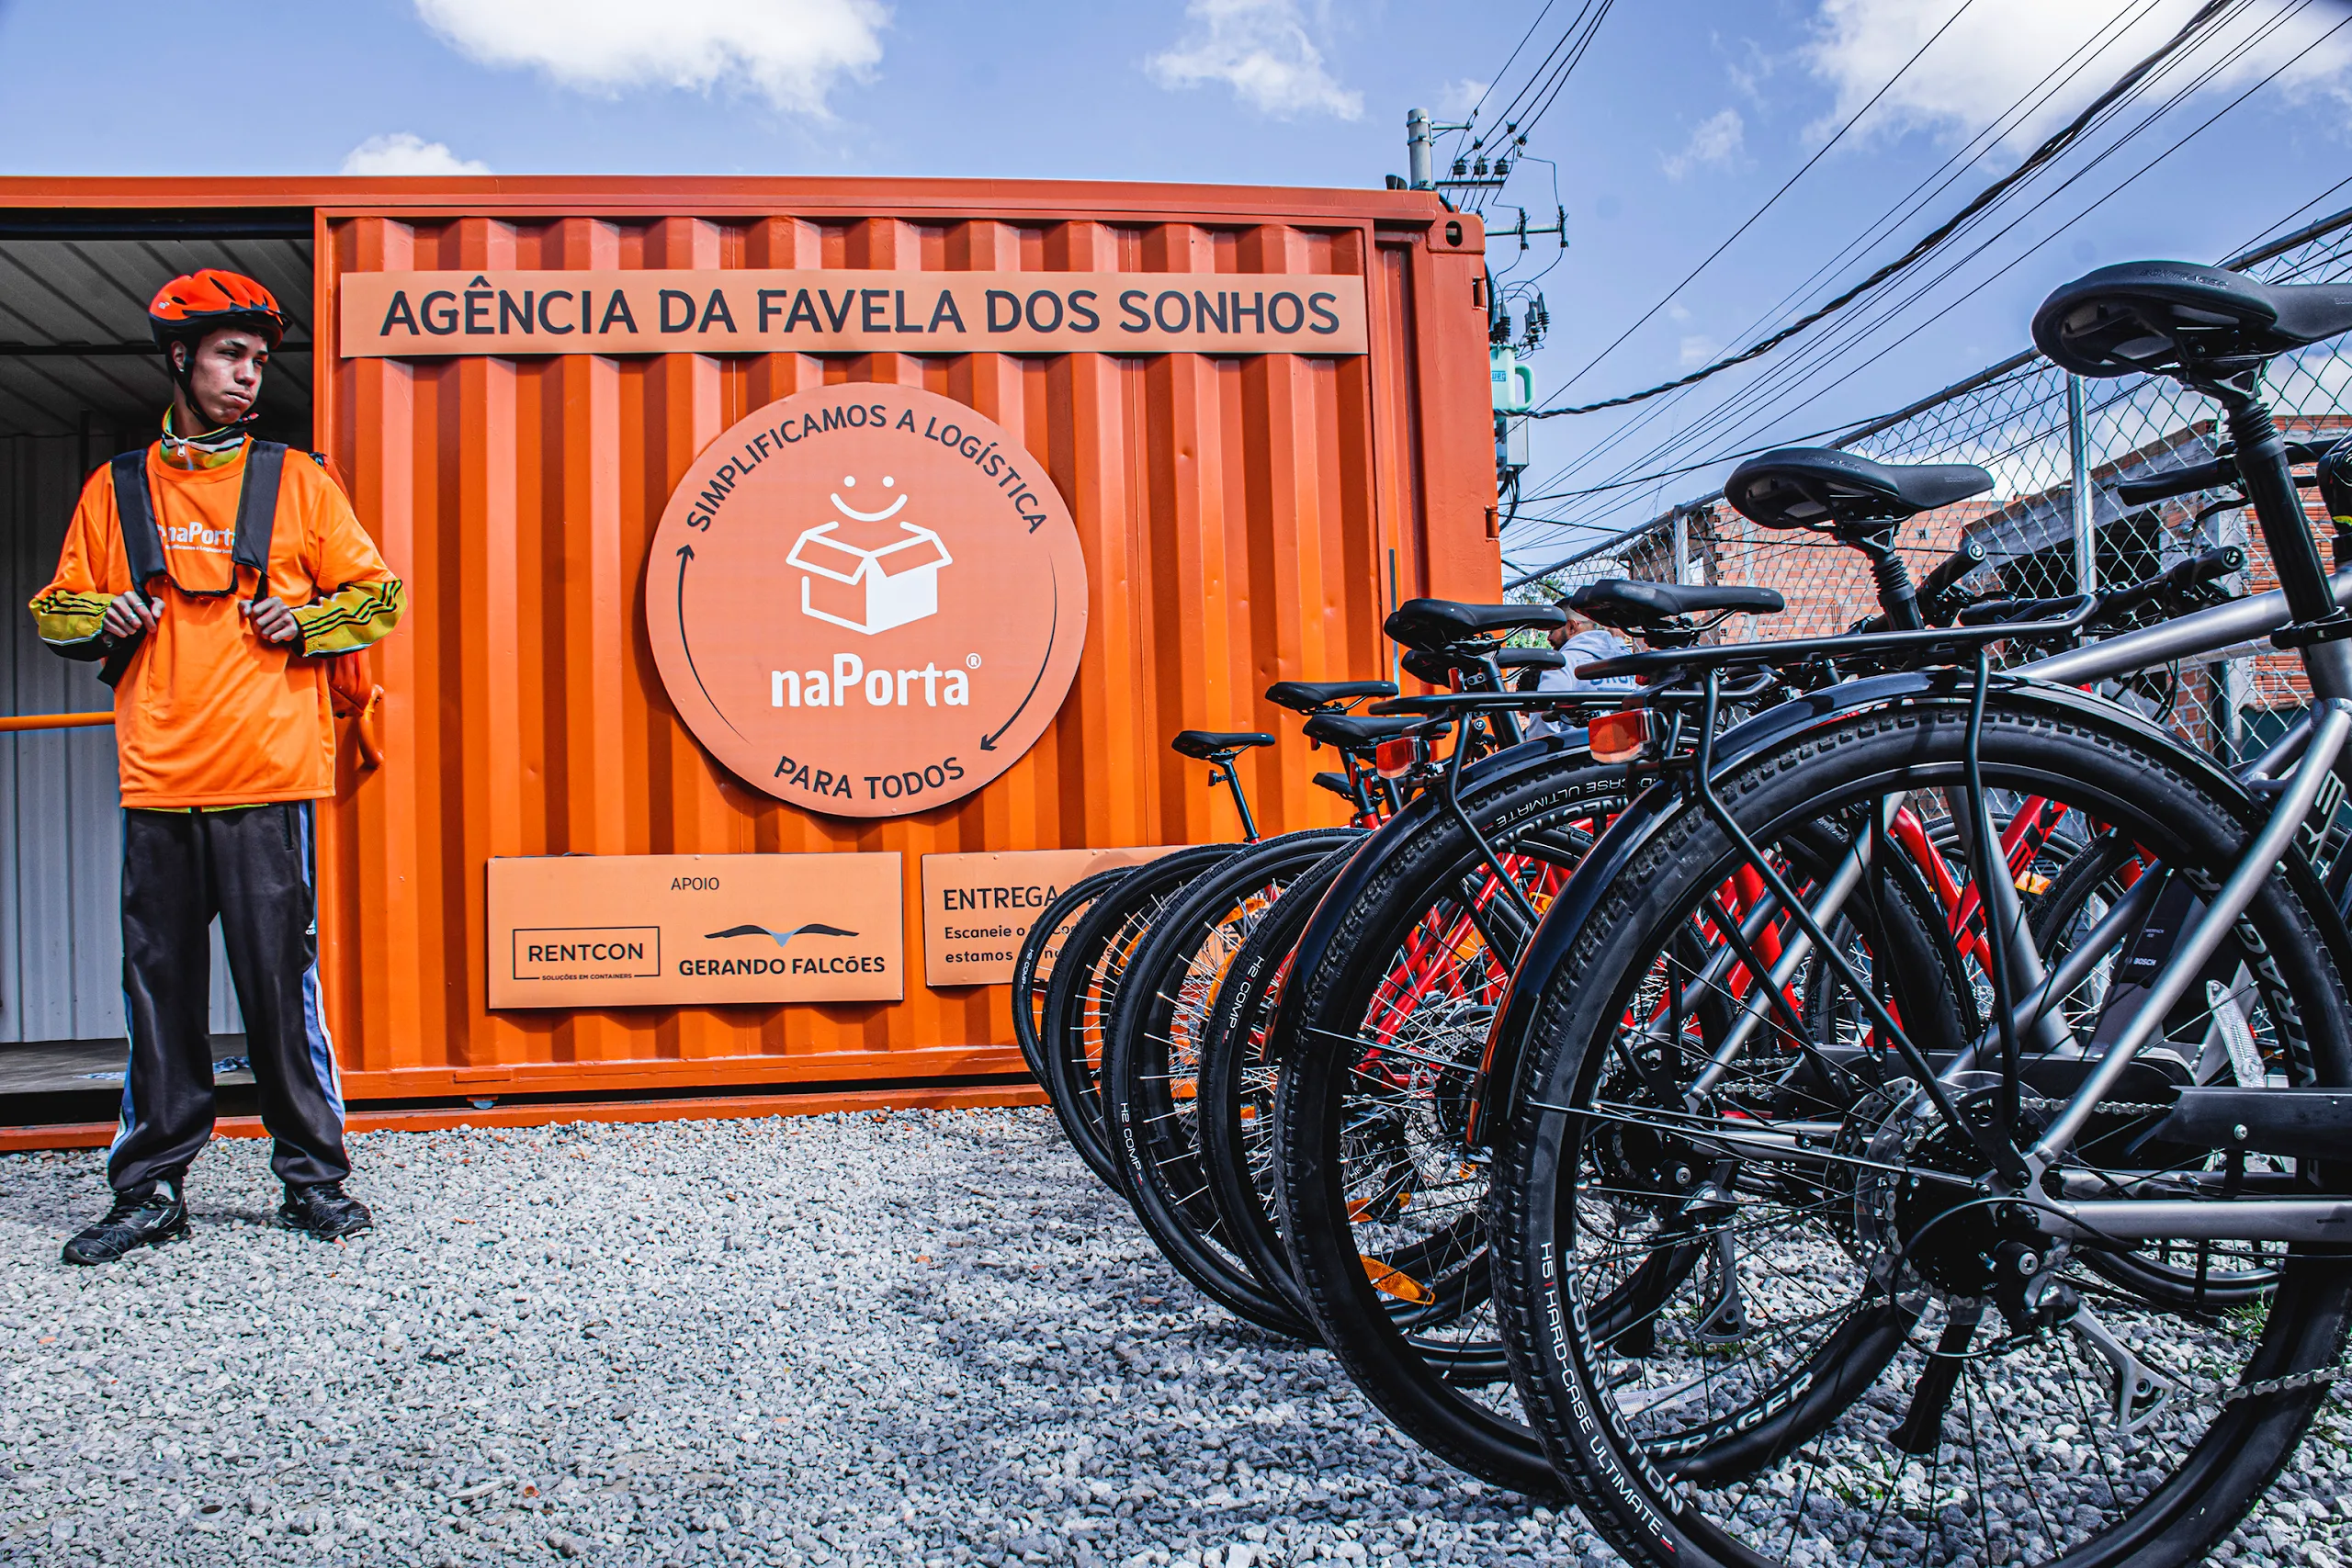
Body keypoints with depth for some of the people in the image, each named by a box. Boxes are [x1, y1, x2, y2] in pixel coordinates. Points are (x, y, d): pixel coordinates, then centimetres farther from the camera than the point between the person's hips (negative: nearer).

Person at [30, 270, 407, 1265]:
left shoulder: (295, 481, 8)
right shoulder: (115, 489, 13)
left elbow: (378, 595, 10)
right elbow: (56, 610, 20)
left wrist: (304, 623, -7)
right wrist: (101, 616, -1)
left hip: (269, 780, -2)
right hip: (157, 782, 2)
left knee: (281, 981, -2)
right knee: (159, 987, 6)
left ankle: (312, 1176, 10)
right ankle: (151, 1191, 17)